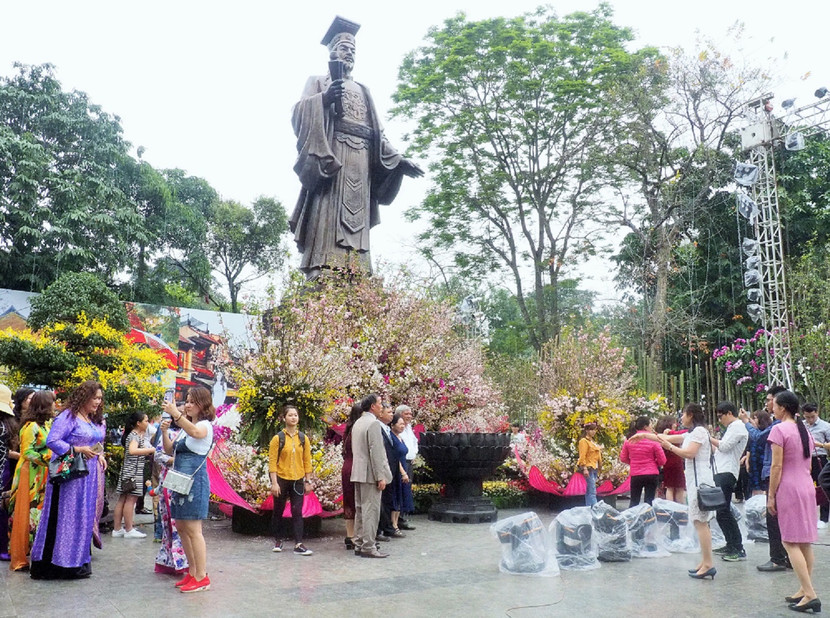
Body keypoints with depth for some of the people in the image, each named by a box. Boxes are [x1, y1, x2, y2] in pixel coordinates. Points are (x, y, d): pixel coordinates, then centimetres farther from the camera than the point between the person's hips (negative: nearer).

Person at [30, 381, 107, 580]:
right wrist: (78, 450, -21)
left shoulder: (95, 421, 16)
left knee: (84, 517, 10)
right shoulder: (68, 416, -10)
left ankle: (78, 561, 18)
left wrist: (99, 455, 5)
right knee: (66, 517, -6)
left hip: (89, 476, 8)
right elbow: (51, 441, -16)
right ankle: (58, 562, 3)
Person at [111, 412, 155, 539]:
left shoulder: (138, 435, 17)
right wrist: (151, 450, -27)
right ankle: (129, 530, -3)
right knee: (131, 499, -7)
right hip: (133, 471, -10)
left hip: (128, 471, 10)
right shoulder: (134, 435, -13)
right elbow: (132, 450, -31)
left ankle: (117, 529, 14)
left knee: (123, 499, 10)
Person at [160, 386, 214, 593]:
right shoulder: (185, 426, 18)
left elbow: (195, 432, -33)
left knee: (193, 530, -8)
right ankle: (192, 572, 23)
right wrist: (165, 431, 1)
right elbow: (170, 450, 16)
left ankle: (202, 577, -3)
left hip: (195, 481, -9)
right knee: (182, 528, 12)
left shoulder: (205, 425, -8)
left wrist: (176, 414, -43)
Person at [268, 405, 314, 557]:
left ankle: (298, 545, -2)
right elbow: (272, 462, -7)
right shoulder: (278, 438, -5)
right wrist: (274, 483, -13)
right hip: (281, 479, -2)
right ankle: (278, 541, 28)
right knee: (278, 511, 11)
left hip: (298, 480, 2)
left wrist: (308, 481, 4)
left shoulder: (303, 438, 5)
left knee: (297, 512, -2)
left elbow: (307, 461, 7)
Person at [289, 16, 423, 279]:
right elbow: (299, 113, 0)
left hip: (360, 160, 5)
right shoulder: (318, 82, 17)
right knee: (329, 216, -20)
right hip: (330, 153, -5)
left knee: (355, 216, -8)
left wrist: (397, 160, 12)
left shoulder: (363, 91, 31)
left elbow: (377, 133, 25)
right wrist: (323, 99, -20)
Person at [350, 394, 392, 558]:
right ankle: (368, 547, -3)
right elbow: (375, 452, -19)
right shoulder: (373, 423, -15)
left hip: (358, 473, 10)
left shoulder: (357, 423, 15)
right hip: (370, 474, -10)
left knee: (360, 510, 13)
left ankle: (359, 545, 18)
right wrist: (380, 477, -17)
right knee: (371, 511, -5)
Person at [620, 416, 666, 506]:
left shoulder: (629, 441, -2)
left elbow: (623, 458, 5)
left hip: (635, 475, 2)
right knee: (649, 500, 7)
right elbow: (662, 461, -6)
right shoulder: (653, 440, -10)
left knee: (634, 501, 13)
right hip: (652, 474, -2)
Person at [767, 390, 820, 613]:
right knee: (805, 542, 11)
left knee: (791, 542, -5)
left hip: (788, 488, -8)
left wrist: (771, 495, -10)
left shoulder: (779, 429, -12)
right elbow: (808, 465, 17)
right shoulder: (804, 430, 12)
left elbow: (777, 466, -14)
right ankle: (804, 590, 17)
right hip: (807, 486, 8)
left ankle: (810, 594, -10)